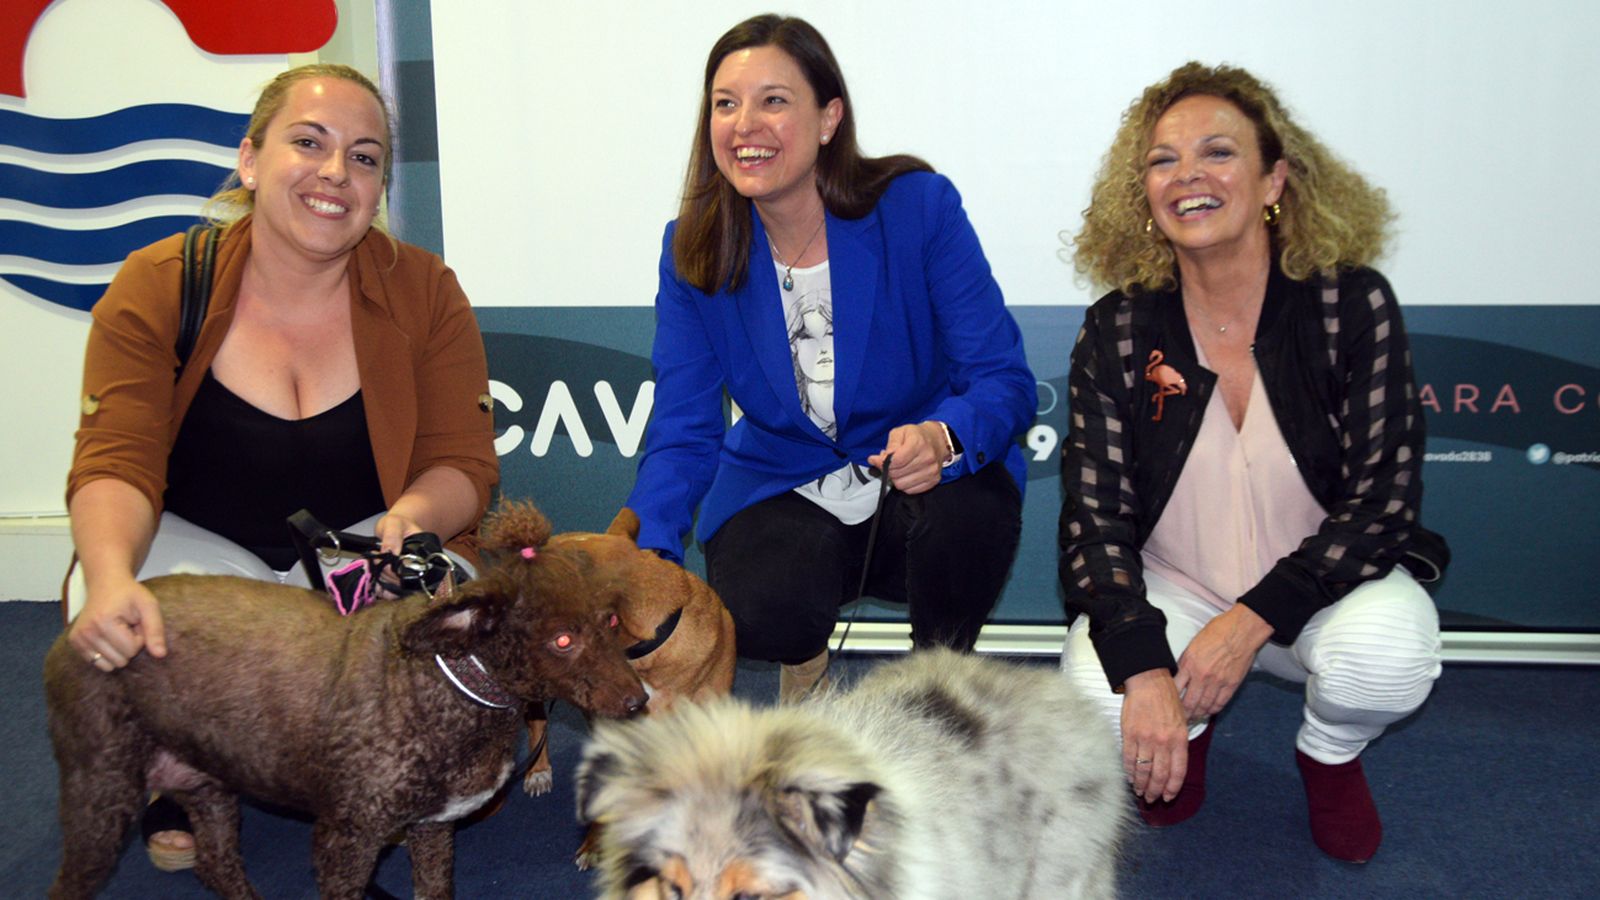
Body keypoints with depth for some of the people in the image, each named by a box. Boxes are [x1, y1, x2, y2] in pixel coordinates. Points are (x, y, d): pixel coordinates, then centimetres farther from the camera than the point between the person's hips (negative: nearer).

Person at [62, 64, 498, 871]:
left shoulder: (424, 290, -7)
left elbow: (463, 462, -8)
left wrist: (416, 515, -33)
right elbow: (117, 462, -18)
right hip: (201, 545, 0)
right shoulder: (155, 288, -10)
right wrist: (111, 578, -40)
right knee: (116, 620, -32)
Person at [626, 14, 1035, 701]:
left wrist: (943, 439, -40)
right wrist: (646, 557, -29)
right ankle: (805, 663, 12)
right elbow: (683, 431, -10)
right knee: (758, 615, -31)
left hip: (923, 481, 0)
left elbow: (1005, 381, -16)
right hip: (779, 485, 1)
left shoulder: (919, 206, -15)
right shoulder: (693, 251, -7)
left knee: (971, 512, -35)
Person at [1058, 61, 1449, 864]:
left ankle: (1329, 757, 6)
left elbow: (1383, 499, -14)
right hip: (1172, 588, 1)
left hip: (1319, 586, 0)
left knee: (1388, 650, -34)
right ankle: (1185, 736, 12)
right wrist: (1144, 669, -28)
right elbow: (1095, 517, -12)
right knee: (1098, 695, -29)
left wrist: (1252, 620, -26)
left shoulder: (1353, 306, -13)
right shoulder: (1117, 331, -9)